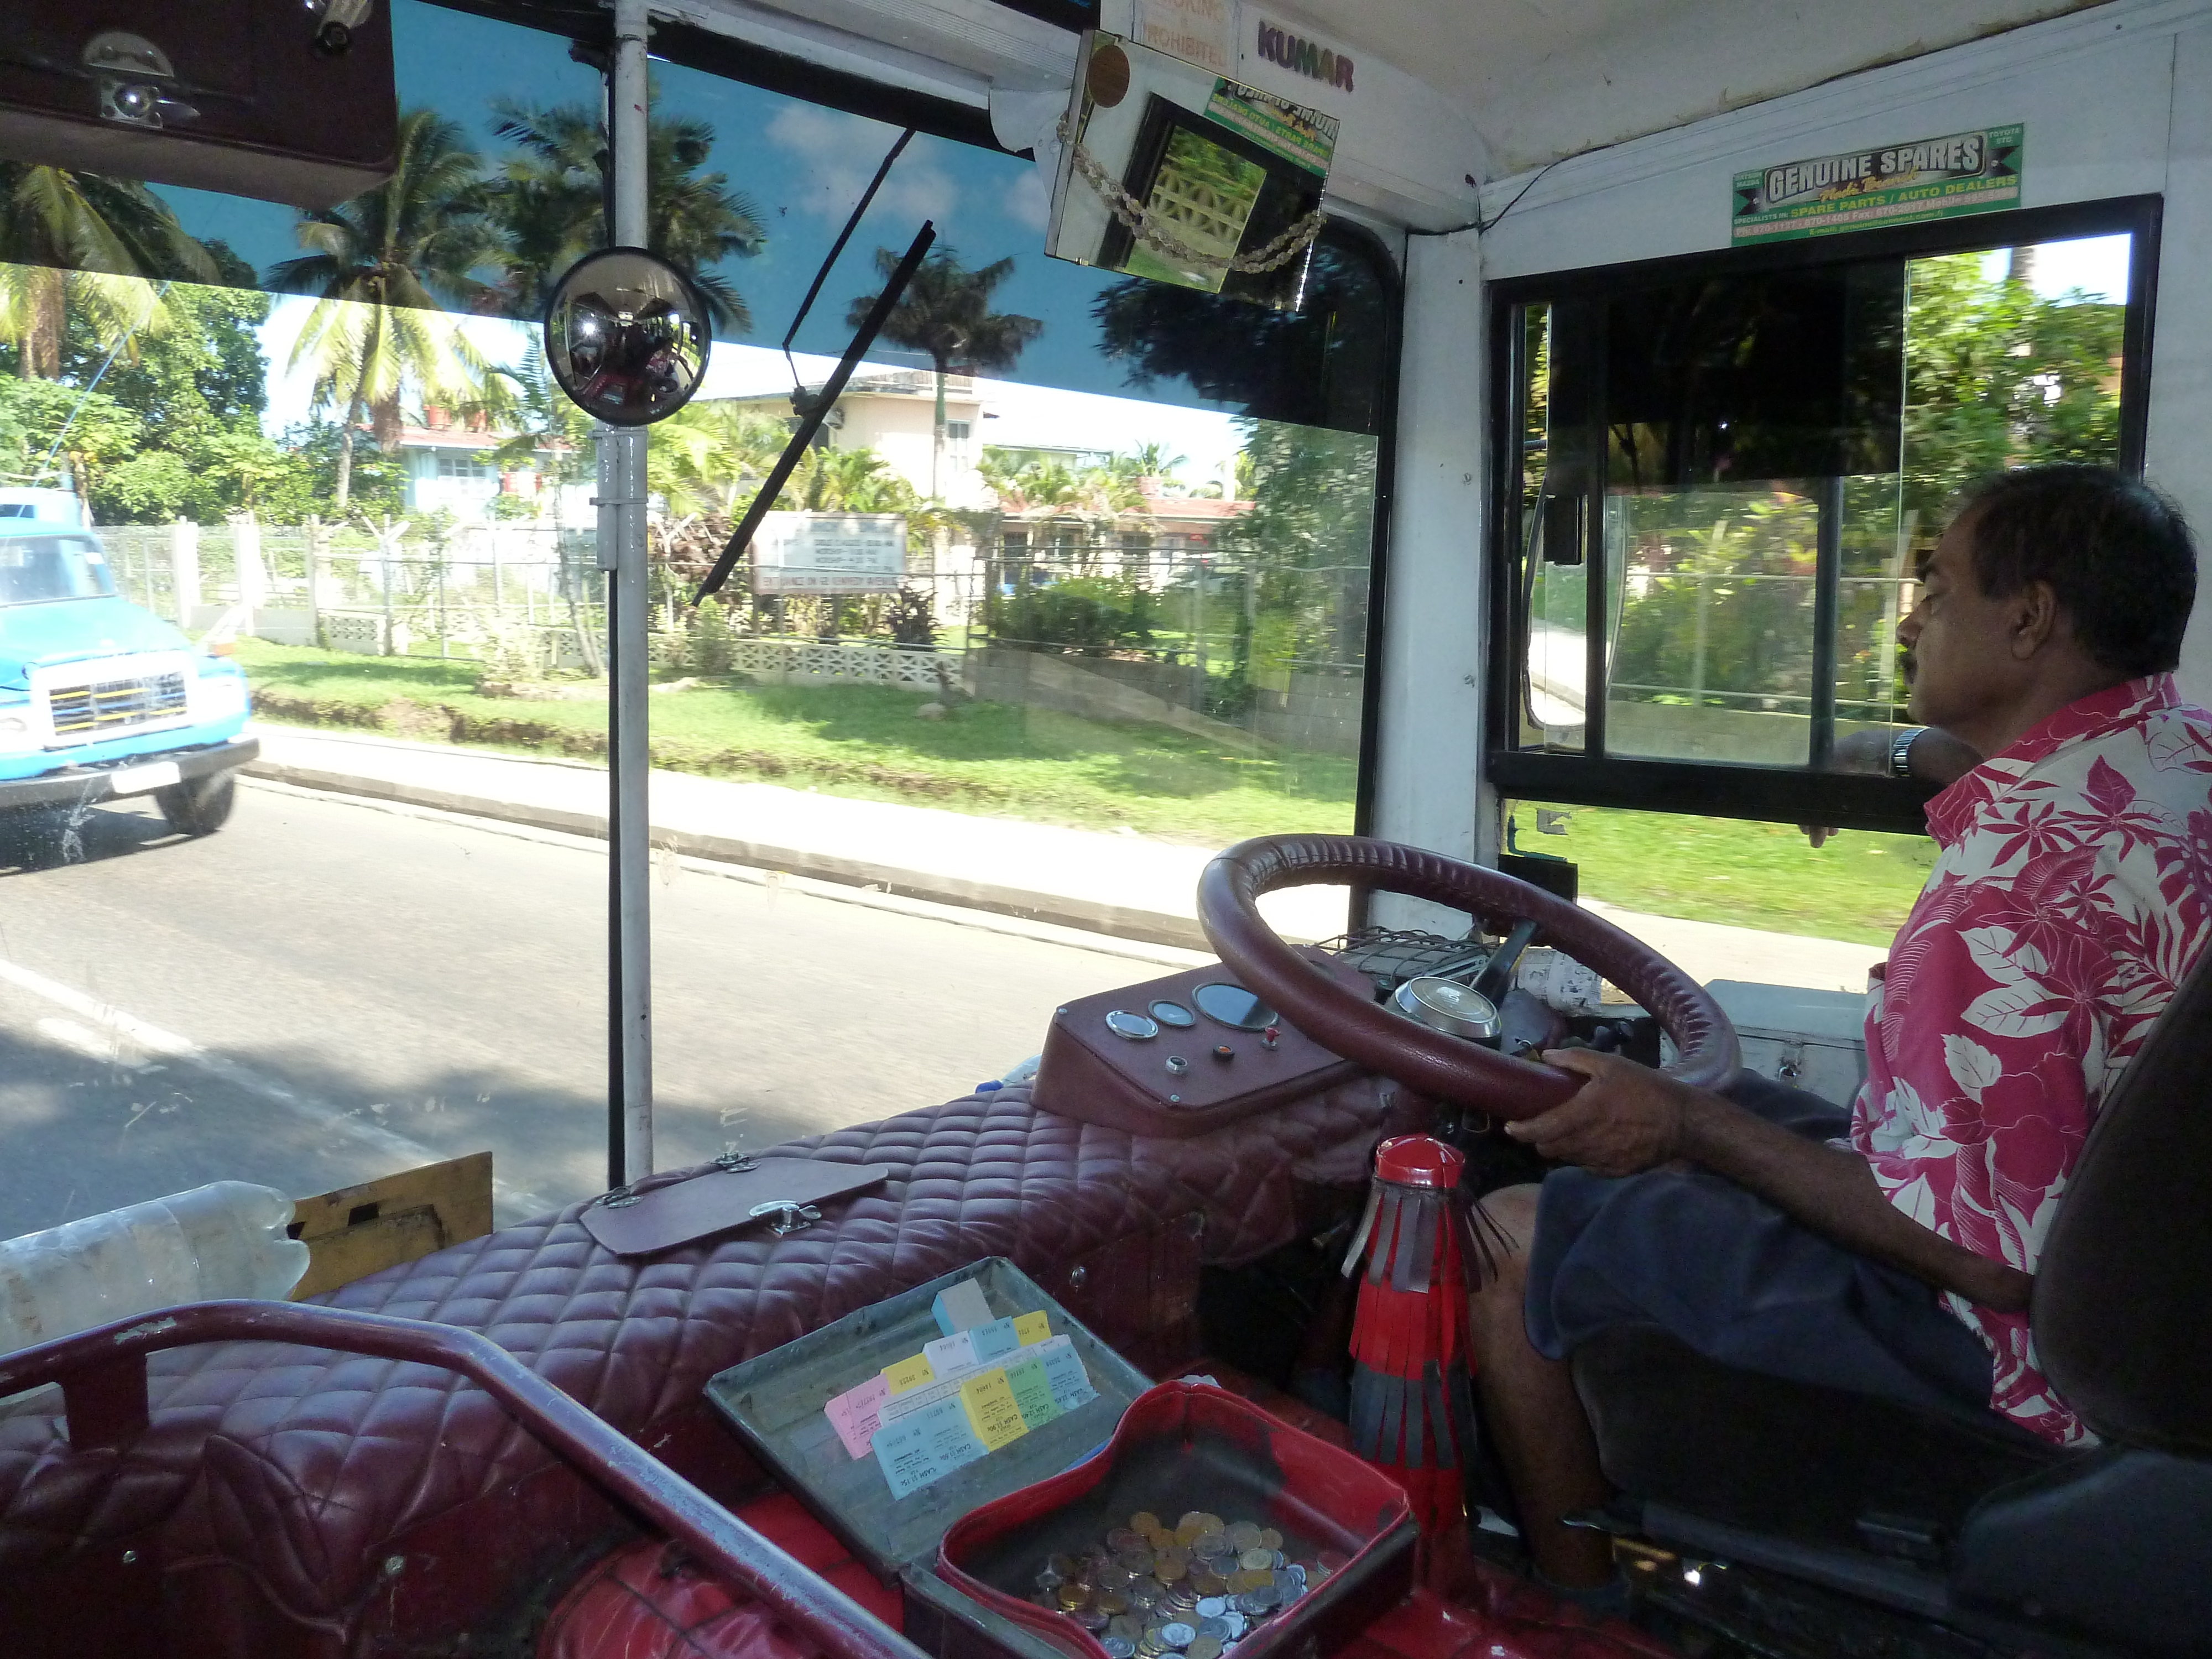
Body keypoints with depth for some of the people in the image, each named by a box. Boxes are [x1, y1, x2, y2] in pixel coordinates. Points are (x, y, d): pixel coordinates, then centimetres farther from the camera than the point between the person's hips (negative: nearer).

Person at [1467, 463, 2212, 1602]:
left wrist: (1688, 1125, -24)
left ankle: (1579, 1608, 18)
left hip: (2016, 1349, -10)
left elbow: (1995, 1252, -29)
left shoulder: (2020, 869, -31)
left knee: (1515, 1242, -5)